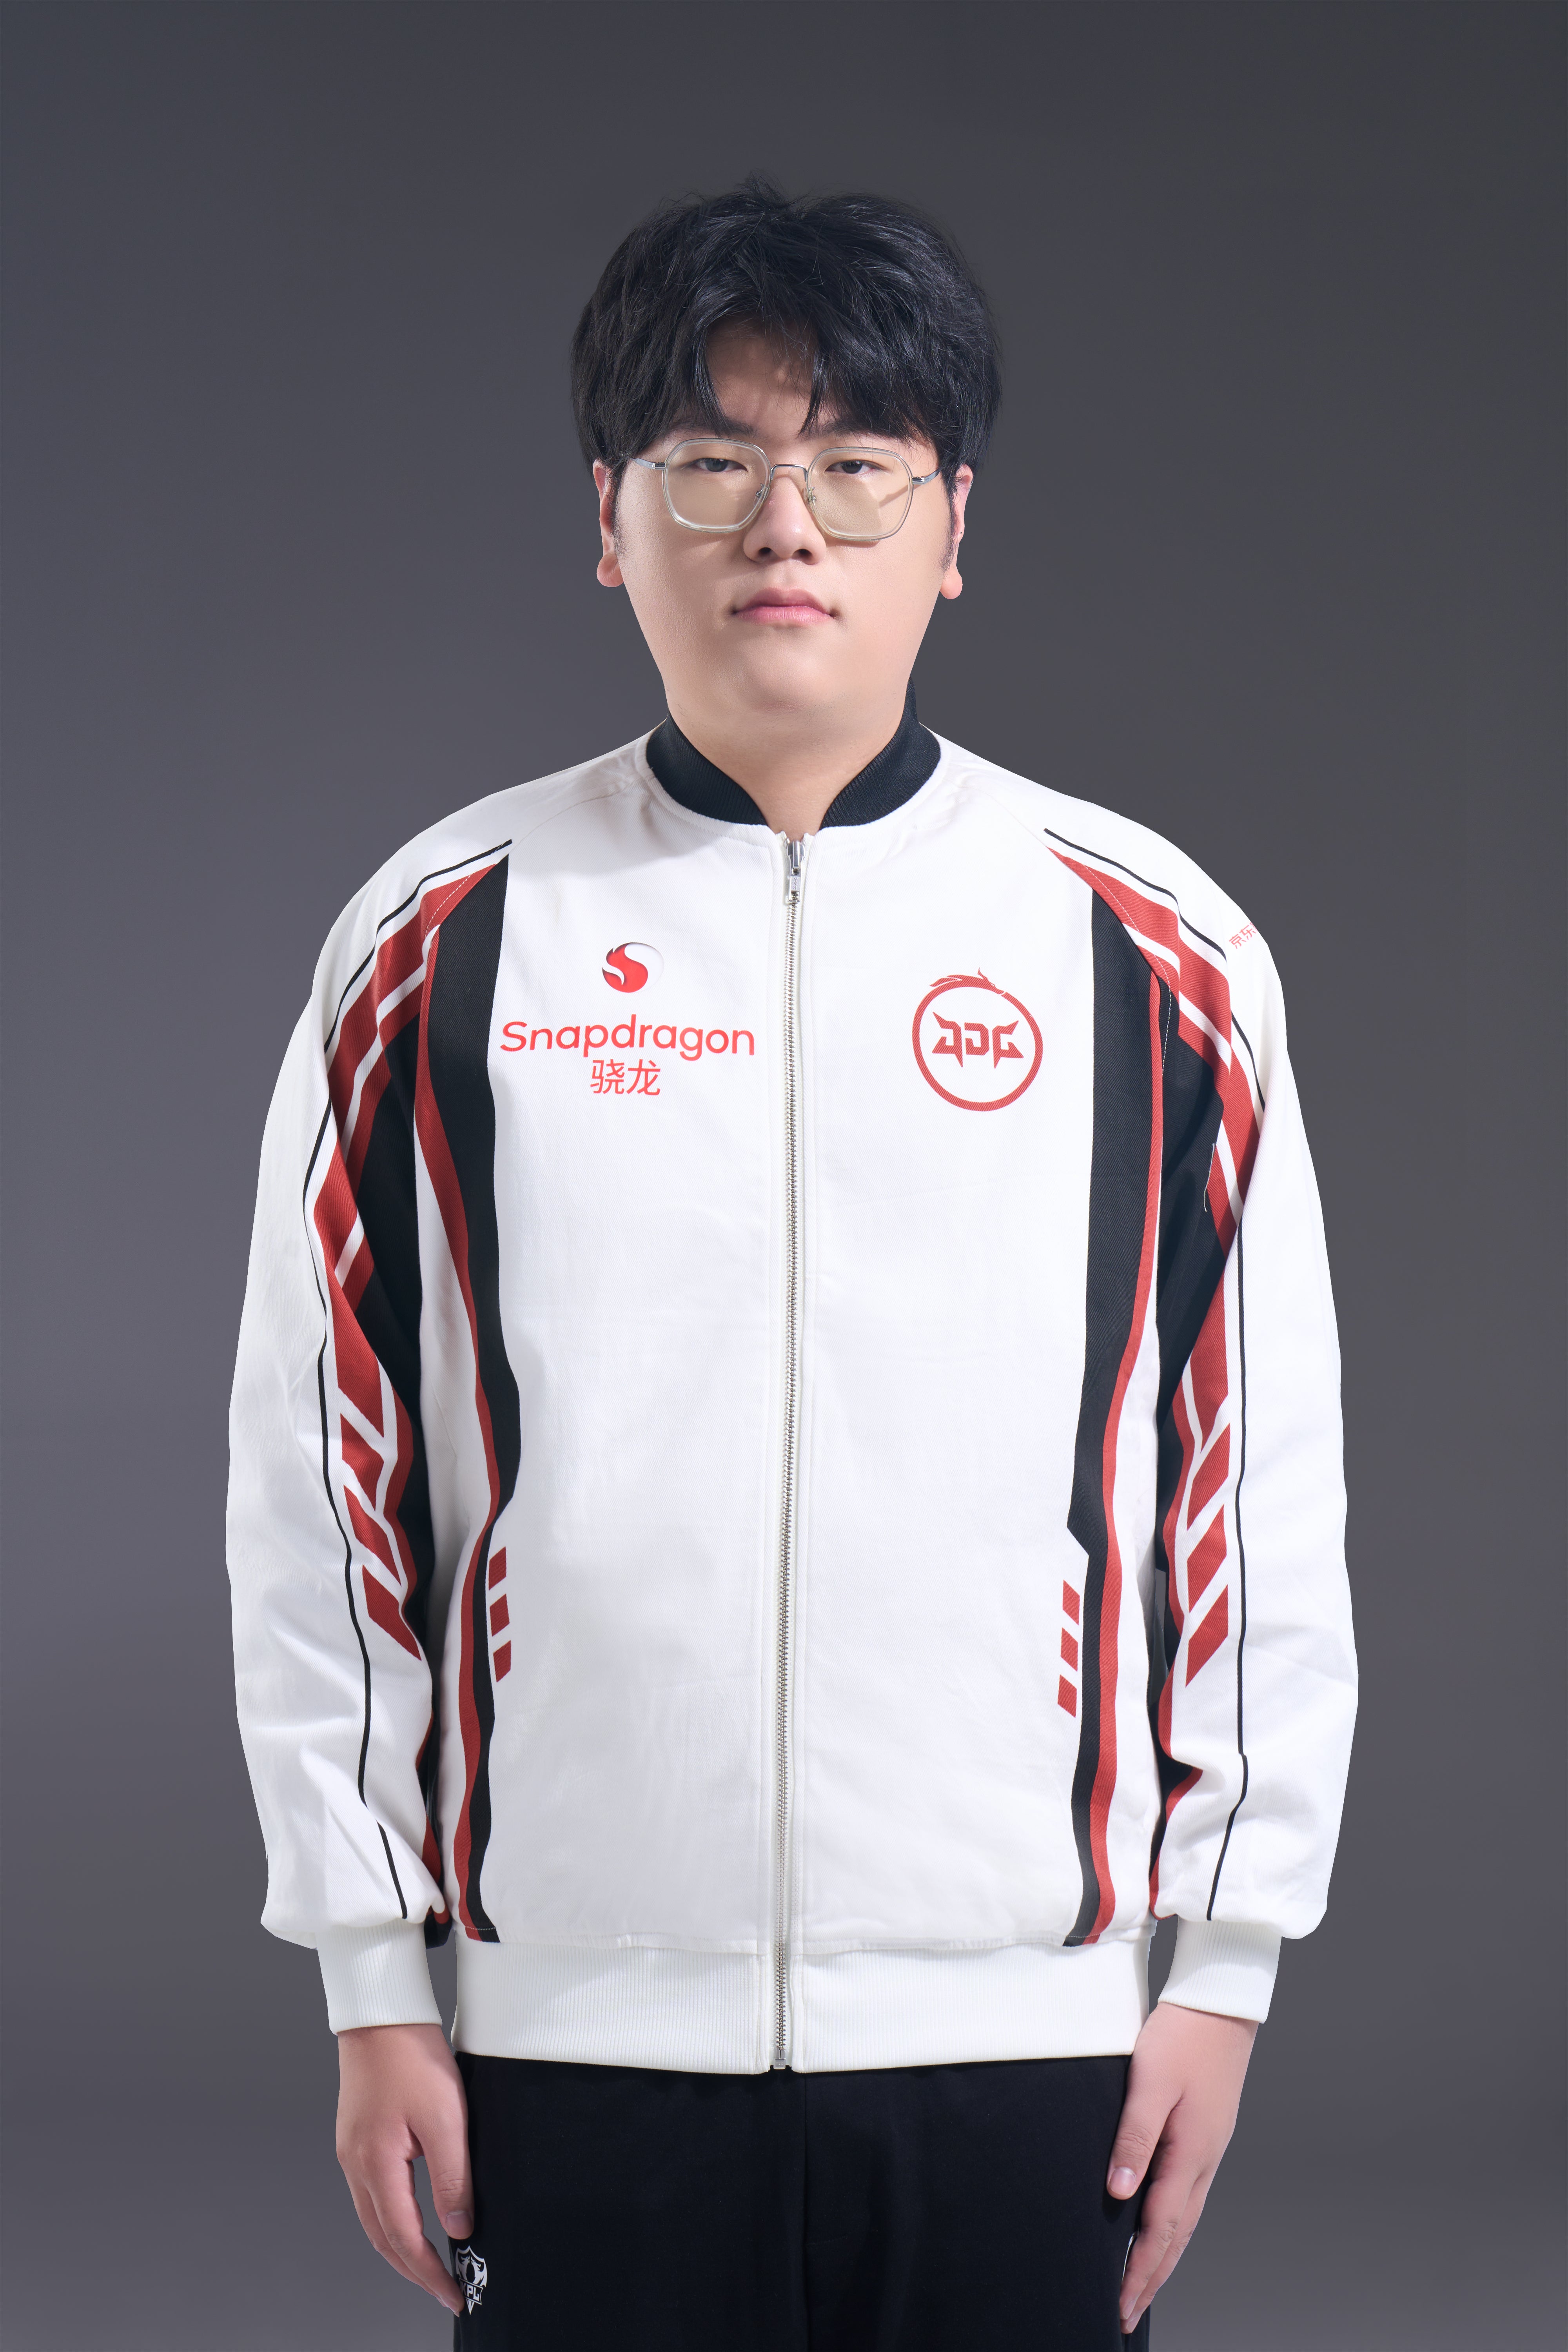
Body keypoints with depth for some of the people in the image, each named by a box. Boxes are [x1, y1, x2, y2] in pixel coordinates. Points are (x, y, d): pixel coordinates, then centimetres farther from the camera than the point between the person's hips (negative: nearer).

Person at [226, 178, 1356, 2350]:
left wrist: (1227, 1962, 4)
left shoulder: (1159, 959, 2)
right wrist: (372, 1978, 3)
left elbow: (1271, 1494, 5)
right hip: (576, 2026, 0)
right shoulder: (439, 950, 1)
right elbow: (315, 1486, 4)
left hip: (1027, 2026, 0)